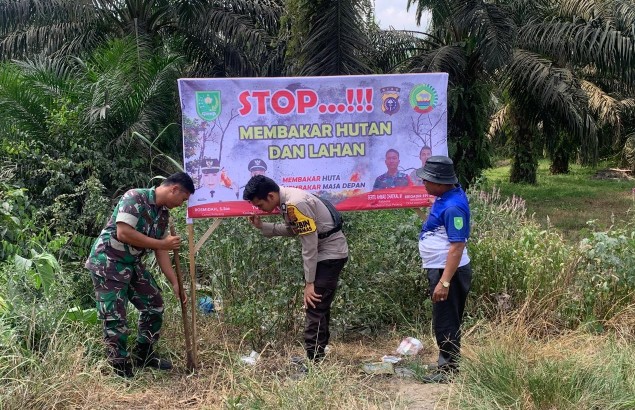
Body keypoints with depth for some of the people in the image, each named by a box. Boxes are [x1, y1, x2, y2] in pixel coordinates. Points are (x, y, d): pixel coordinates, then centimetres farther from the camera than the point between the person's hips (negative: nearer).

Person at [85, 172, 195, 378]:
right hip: (108, 263, -9)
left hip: (132, 264, 9)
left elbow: (161, 252, 9)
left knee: (154, 304, 12)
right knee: (115, 318, -5)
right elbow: (123, 233, -29)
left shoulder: (163, 213, 5)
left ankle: (143, 355, 27)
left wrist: (175, 283, 4)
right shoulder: (134, 198, -20)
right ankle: (121, 369, 7)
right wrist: (161, 243, -23)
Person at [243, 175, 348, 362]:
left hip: (331, 253, -10)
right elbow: (292, 230, 13)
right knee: (319, 305, 16)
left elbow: (309, 245, -24)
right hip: (323, 253, 10)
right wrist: (262, 226, 3)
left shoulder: (296, 204, -26)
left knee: (315, 306, -10)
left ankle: (313, 360, -6)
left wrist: (309, 282, -18)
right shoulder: (287, 201, 1)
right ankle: (317, 354, 25)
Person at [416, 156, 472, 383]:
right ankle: (448, 363, 32)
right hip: (439, 269, 10)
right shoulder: (449, 194, 3)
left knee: (445, 323, 1)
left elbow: (457, 246, -28)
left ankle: (449, 370, 12)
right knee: (447, 321, 20)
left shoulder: (452, 207, -26)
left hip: (448, 271, -10)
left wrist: (444, 282, -29)